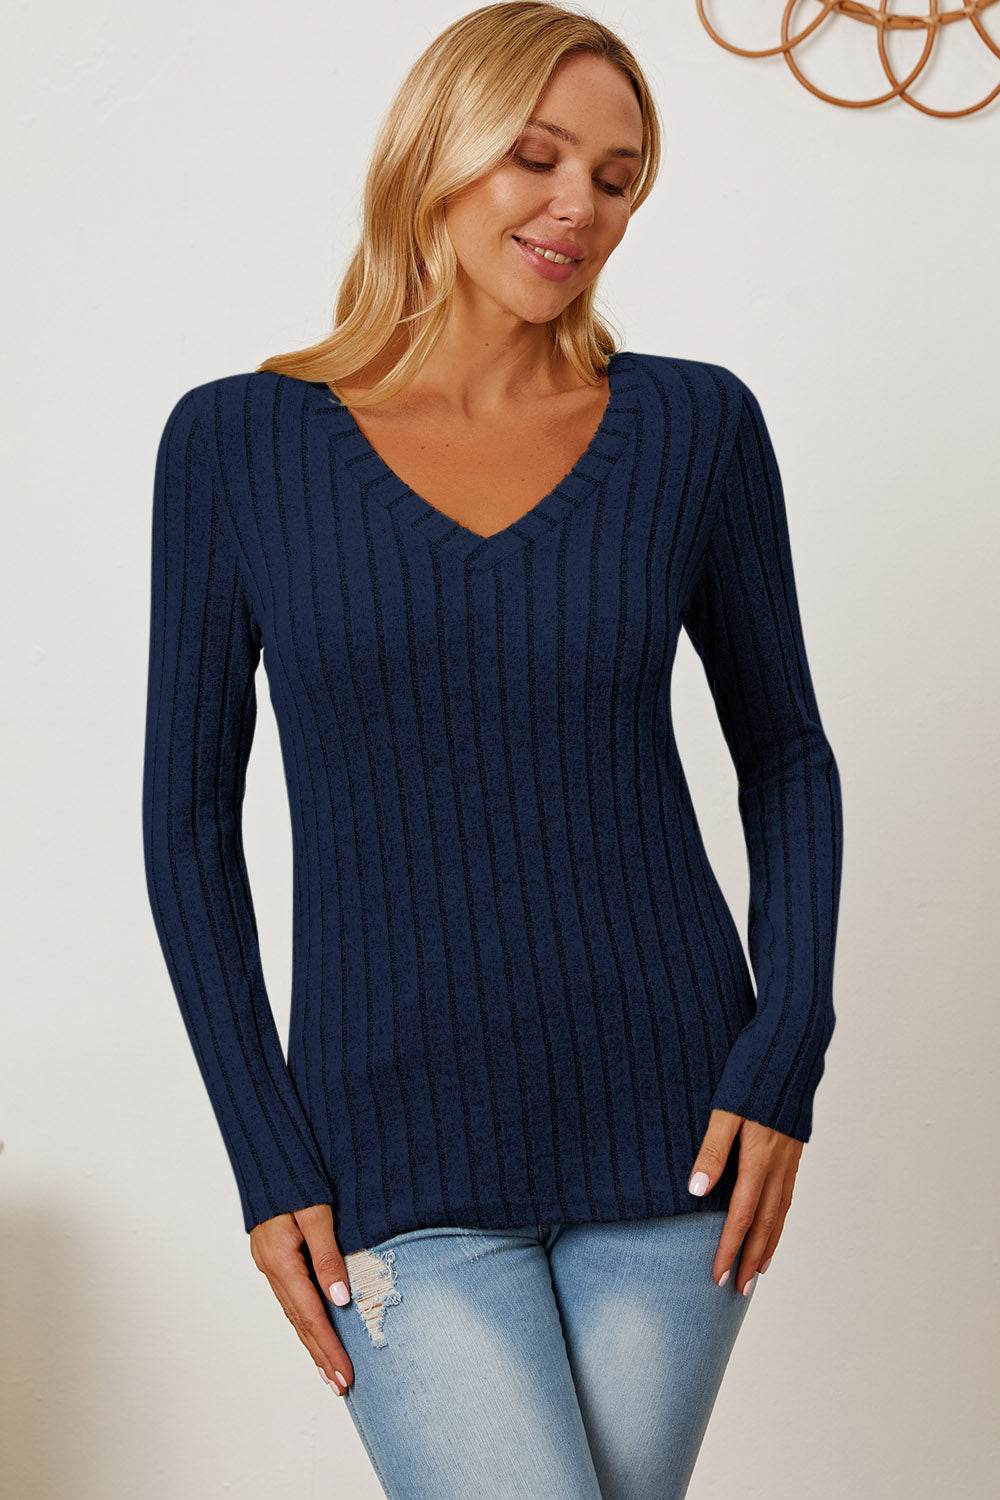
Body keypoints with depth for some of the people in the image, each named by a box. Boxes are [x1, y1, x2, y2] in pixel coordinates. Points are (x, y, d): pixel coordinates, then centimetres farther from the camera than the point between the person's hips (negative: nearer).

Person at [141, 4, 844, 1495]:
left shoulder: (696, 424, 1)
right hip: (399, 1146, -1)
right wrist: (268, 1161, -3)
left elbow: (785, 757, 9)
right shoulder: (237, 441, -2)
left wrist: (787, 1058, -3)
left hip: (666, 1126, 2)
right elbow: (191, 818, 2)